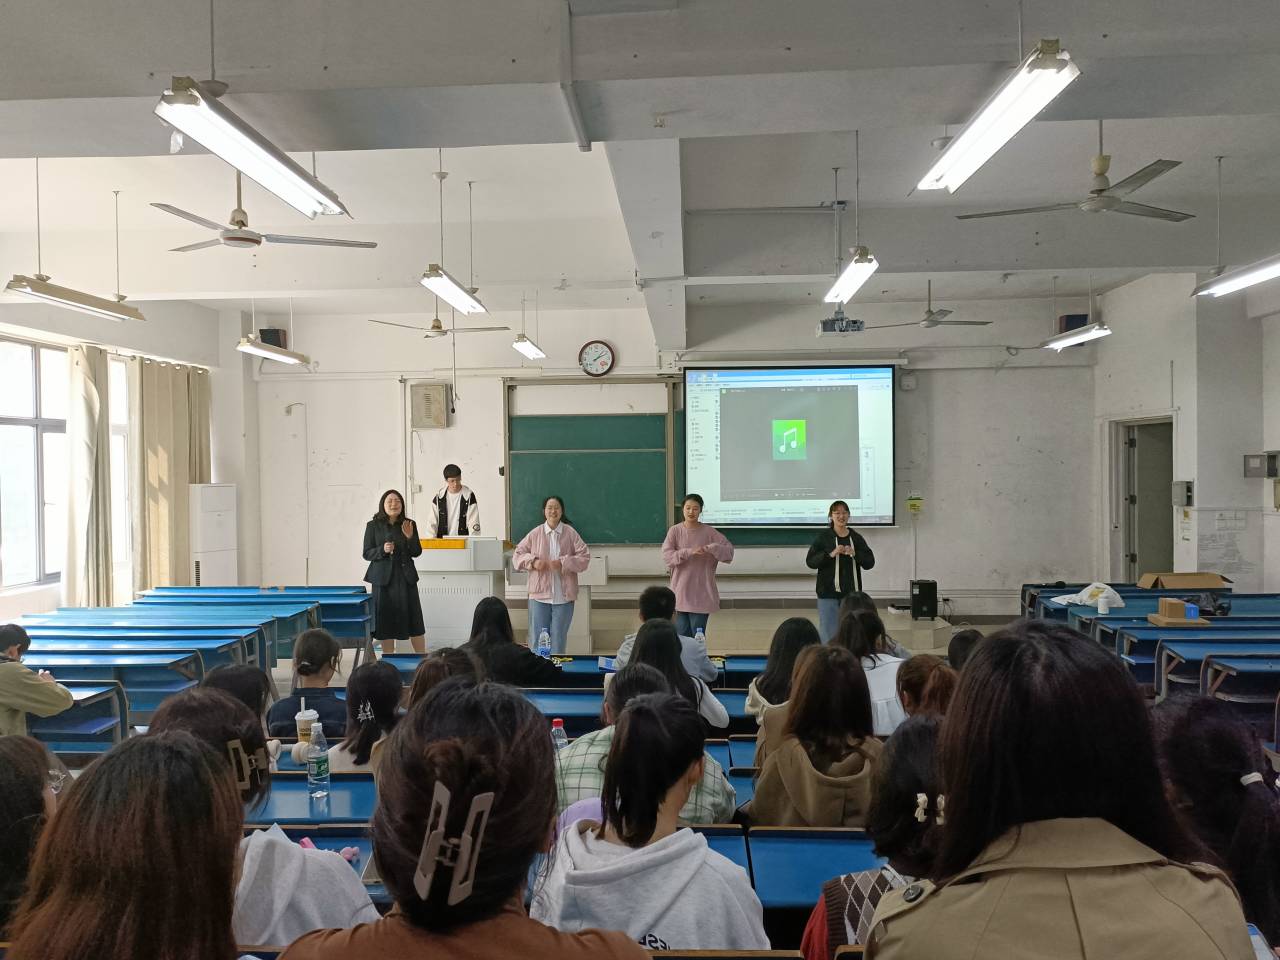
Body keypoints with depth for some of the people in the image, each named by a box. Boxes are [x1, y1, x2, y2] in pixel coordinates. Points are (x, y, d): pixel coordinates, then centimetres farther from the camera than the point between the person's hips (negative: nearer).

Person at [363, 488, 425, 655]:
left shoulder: (410, 525, 5)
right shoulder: (373, 526, 0)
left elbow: (417, 553, 5)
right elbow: (367, 554, 0)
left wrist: (410, 537, -12)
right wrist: (382, 550, -18)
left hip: (406, 577, 1)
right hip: (383, 578, -1)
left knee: (414, 619, 2)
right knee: (385, 622, 2)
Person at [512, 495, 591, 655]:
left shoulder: (571, 533, 0)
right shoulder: (535, 534, 3)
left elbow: (584, 557, -3)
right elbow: (517, 556, 8)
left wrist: (563, 563, -14)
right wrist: (533, 562, -9)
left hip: (563, 595, -1)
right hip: (539, 594, 1)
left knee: (559, 639, 6)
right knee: (538, 637, 5)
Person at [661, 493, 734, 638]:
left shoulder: (709, 532, -2)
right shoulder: (674, 531, -1)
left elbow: (729, 549, -6)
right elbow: (667, 556, -10)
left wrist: (711, 548, -23)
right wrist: (689, 552, -22)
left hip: (702, 594, -1)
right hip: (681, 592, 1)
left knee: (698, 636, 1)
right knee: (682, 635, 5)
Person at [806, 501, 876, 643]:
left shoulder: (856, 538, 7)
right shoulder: (823, 537, 0)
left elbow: (870, 562, 5)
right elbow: (810, 561, -5)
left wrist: (855, 554, -13)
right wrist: (831, 554, -18)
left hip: (852, 592, 3)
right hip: (828, 593, -3)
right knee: (829, 632, -4)